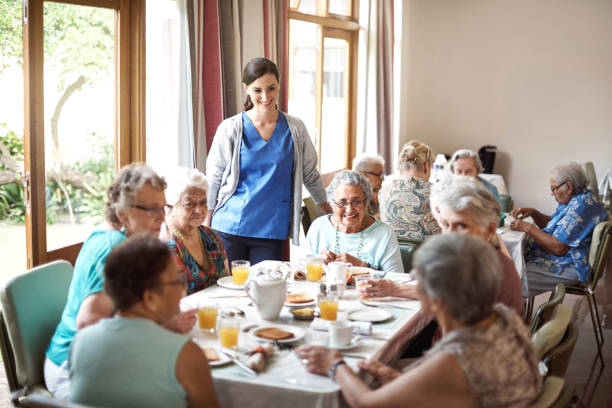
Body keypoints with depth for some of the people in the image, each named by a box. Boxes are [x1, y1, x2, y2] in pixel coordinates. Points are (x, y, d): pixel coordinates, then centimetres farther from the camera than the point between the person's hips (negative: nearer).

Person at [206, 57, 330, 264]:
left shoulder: (295, 129, 4)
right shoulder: (230, 129, 0)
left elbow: (310, 175, 15)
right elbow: (213, 179, 4)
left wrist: (331, 213, 20)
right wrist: (206, 223, 1)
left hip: (272, 232, 1)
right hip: (228, 230, -1)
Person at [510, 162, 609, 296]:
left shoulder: (583, 206, -23)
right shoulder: (573, 200, 10)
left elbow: (559, 248, -26)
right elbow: (551, 223, 23)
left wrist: (528, 228, -18)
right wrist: (533, 213, 4)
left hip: (570, 268, -11)